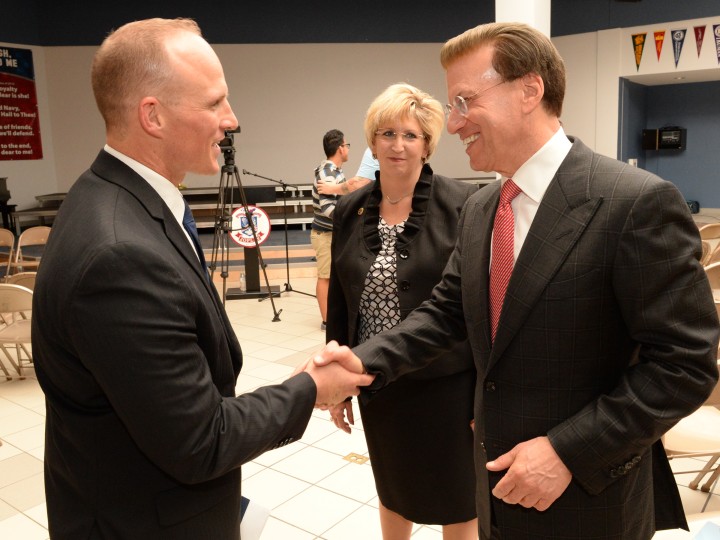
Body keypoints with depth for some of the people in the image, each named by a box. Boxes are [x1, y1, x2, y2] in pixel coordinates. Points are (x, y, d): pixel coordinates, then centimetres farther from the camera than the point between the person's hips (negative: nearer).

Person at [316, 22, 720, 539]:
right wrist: (365, 360, -9)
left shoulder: (639, 203, -20)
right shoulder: (478, 208, 3)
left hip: (588, 495, -6)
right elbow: (447, 312, 6)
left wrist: (568, 451, -21)